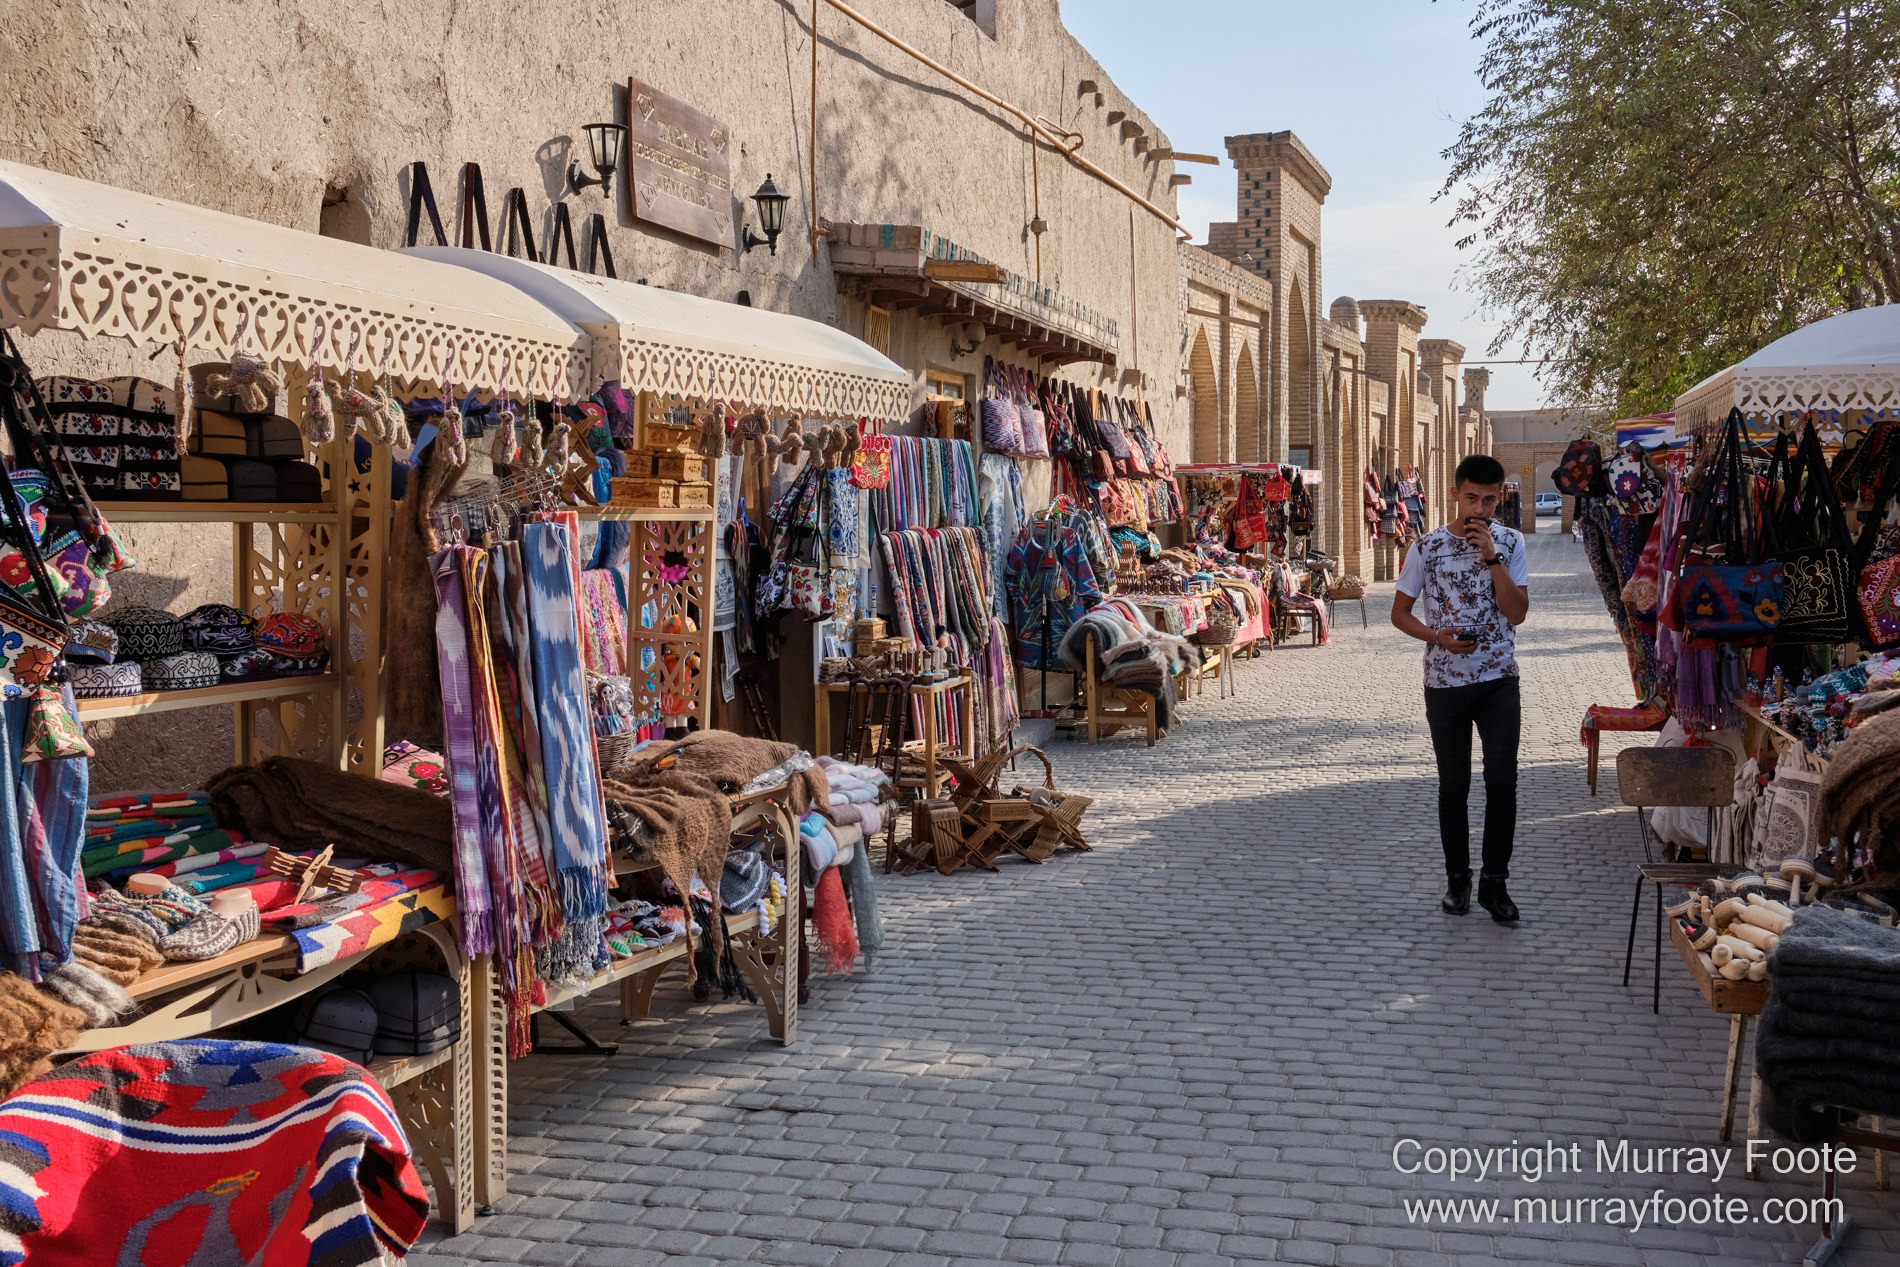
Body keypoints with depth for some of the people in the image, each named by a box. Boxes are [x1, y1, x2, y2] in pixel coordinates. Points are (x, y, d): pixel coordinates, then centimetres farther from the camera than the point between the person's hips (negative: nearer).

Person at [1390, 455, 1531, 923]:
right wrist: (1439, 637, -13)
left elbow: (1517, 613, -8)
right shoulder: (1428, 547, -2)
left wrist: (1491, 556, -15)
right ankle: (1457, 878, 22)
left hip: (1498, 680, 0)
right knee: (1454, 785, 8)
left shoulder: (1510, 542, 1)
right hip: (1445, 682, 0)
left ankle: (1494, 882, 8)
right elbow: (1400, 611, 4)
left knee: (1503, 782, -4)